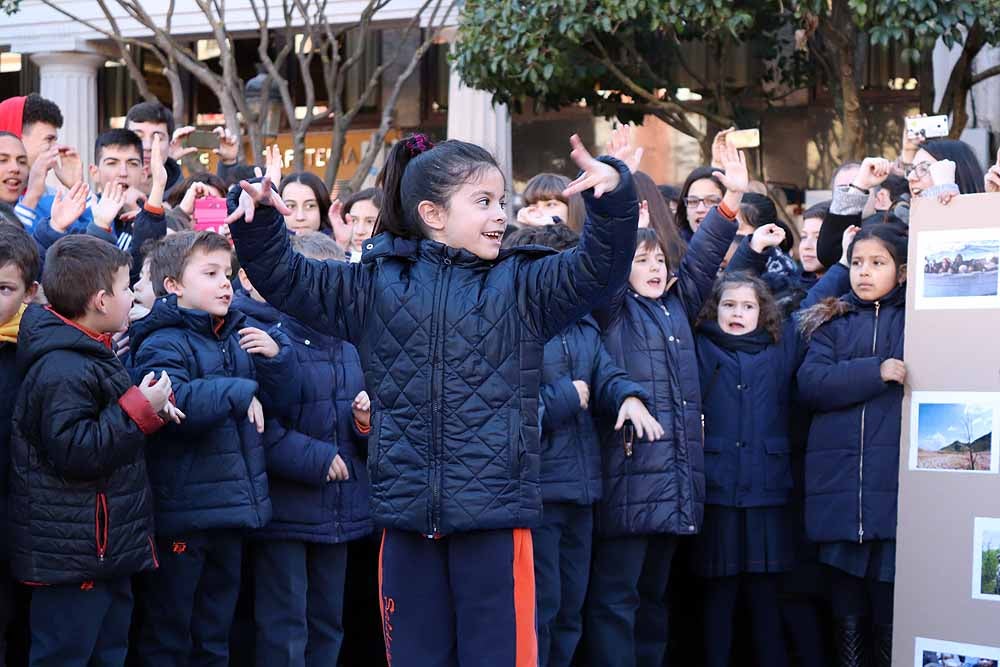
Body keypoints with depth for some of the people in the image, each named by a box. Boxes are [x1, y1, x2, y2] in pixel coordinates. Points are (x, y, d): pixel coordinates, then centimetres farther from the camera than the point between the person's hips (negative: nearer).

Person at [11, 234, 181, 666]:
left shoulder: (89, 355, 13)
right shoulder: (63, 371, -20)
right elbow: (74, 451, -27)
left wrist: (151, 411, 8)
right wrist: (140, 409, -22)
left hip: (108, 549, 11)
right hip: (72, 559, -11)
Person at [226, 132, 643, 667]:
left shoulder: (523, 285, 5)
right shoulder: (374, 285, 8)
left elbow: (600, 268, -6)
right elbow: (282, 277, 11)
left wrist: (613, 197, -22)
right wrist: (257, 215, -6)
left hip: (494, 512, -2)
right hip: (407, 513, 2)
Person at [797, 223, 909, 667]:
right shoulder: (833, 324, 15)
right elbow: (810, 382, -1)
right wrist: (877, 372, -11)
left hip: (897, 479, -2)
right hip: (840, 480, 2)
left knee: (892, 610, -4)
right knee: (848, 610, 6)